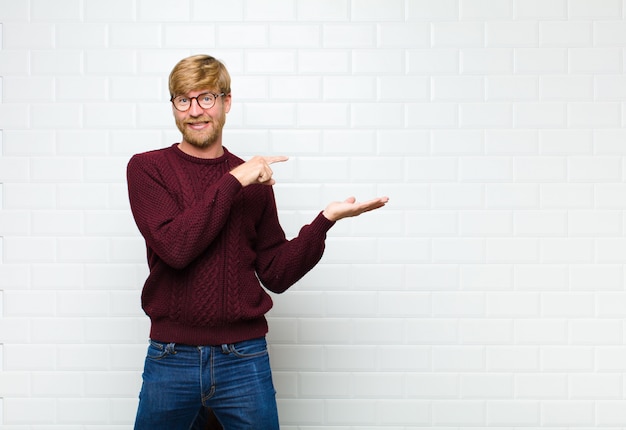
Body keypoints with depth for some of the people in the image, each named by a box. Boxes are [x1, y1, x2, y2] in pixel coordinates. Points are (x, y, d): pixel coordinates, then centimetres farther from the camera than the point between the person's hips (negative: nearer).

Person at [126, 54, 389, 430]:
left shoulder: (254, 181, 6)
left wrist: (325, 220, -6)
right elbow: (175, 247, -17)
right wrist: (232, 182, -16)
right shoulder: (147, 168, -1)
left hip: (245, 358, 2)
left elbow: (276, 275, 4)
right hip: (170, 358, -1)